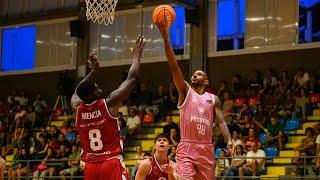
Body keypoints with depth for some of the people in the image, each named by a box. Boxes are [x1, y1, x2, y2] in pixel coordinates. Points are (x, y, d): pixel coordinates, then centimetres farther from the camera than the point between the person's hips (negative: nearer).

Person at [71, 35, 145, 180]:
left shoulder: (77, 109, 4)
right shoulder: (109, 104, -8)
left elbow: (78, 92, 29)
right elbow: (131, 79, 1)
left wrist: (93, 71, 34)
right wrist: (136, 56, 15)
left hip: (90, 166, 5)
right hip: (111, 163, -5)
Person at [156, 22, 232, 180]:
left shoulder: (213, 99, 14)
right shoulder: (185, 91, 8)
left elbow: (221, 121, 4)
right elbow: (174, 67, -2)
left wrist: (229, 141, -16)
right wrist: (165, 38, -12)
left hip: (206, 148, 3)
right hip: (187, 147, -3)